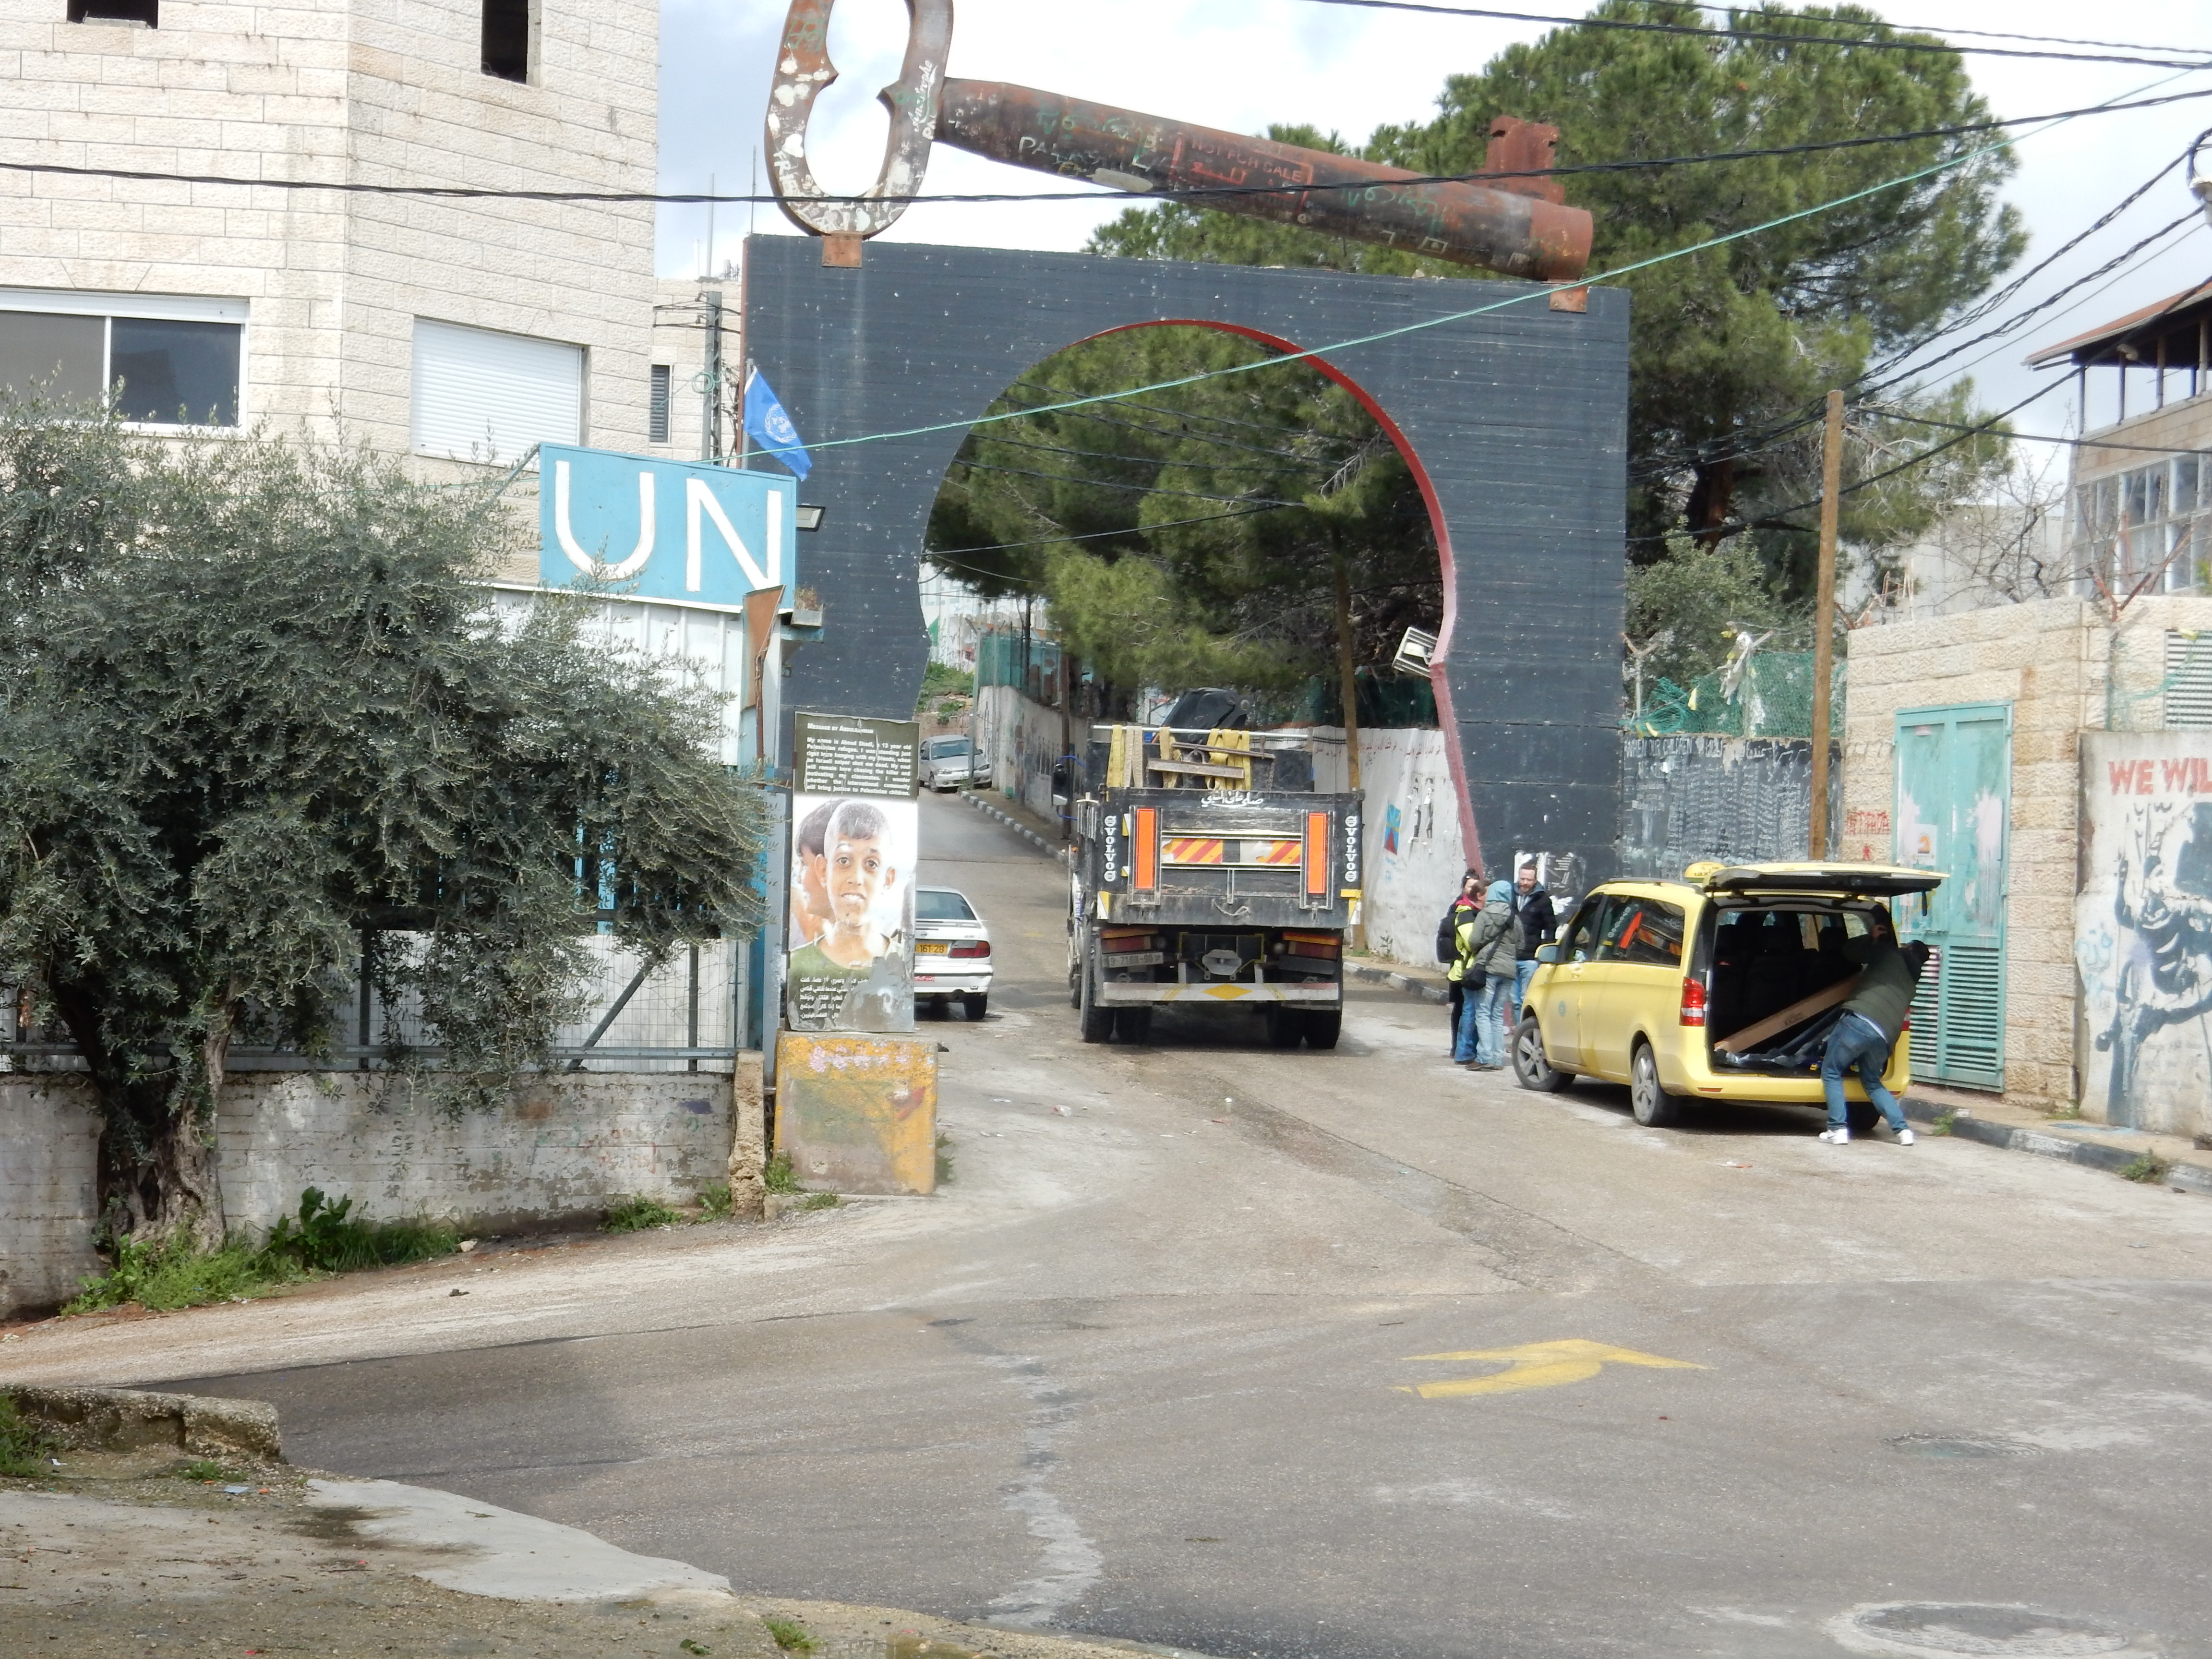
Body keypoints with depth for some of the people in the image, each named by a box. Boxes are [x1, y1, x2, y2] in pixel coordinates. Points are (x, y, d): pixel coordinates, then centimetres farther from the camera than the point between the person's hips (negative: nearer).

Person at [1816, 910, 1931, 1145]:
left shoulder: (1890, 954, 10)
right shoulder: (1911, 982, 28)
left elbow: (1849, 950, 12)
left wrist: (1871, 938, 29)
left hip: (1861, 1019, -6)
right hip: (1885, 1036, 6)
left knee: (1831, 1073, 7)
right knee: (1873, 1083, 25)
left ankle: (1838, 1130, -4)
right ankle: (1903, 1130, 12)